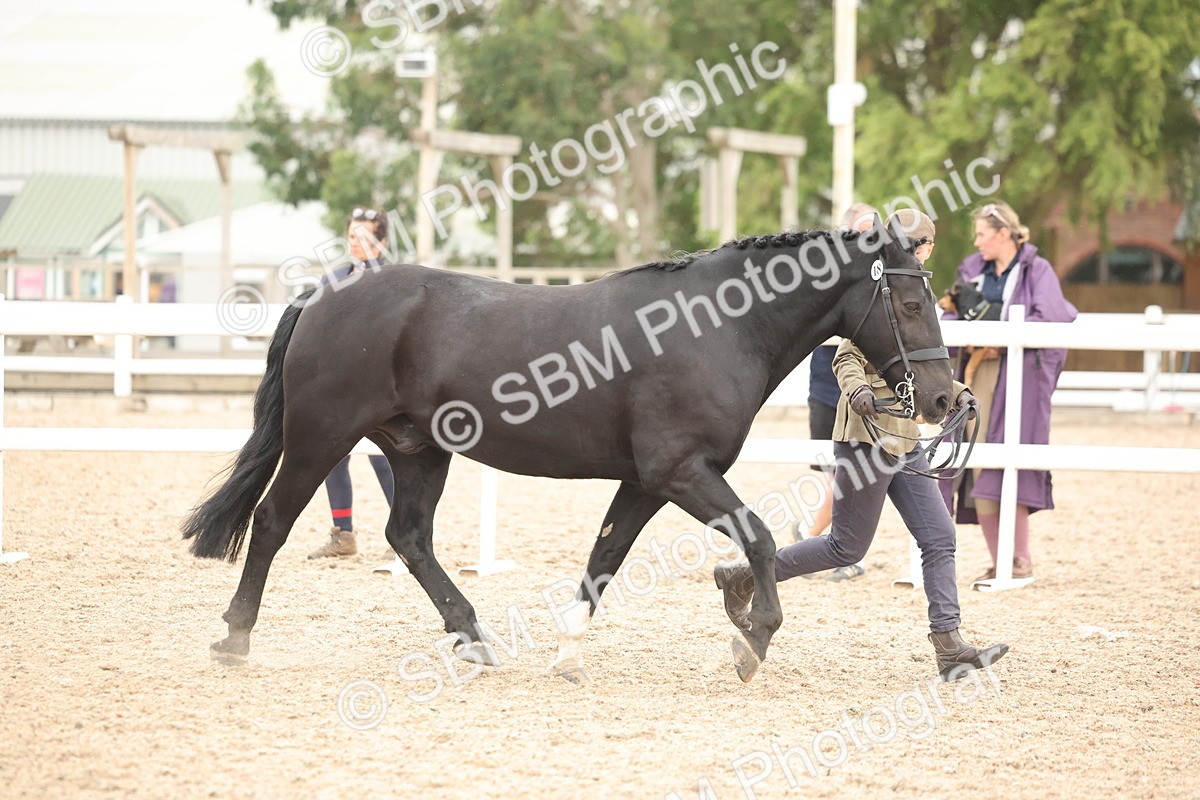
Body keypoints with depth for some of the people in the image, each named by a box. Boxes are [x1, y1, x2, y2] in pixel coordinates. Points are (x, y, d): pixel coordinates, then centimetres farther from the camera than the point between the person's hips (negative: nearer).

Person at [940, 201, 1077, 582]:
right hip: (977, 375, 6)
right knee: (978, 469, 1)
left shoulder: (1036, 271, 0)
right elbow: (952, 319, 13)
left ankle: (1022, 560, -6)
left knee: (1007, 465, -12)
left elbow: (1049, 317, -14)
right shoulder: (974, 271, 17)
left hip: (1019, 375, -6)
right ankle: (998, 563, 7)